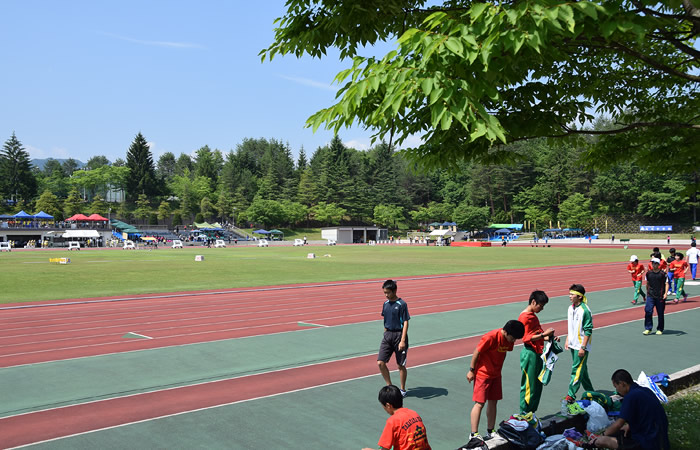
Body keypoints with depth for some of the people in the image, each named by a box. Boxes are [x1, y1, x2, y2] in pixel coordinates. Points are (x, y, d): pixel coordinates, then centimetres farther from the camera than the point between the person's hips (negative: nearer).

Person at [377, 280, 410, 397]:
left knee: (401, 365, 5)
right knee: (380, 362, -2)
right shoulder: (386, 304, 8)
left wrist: (403, 340, -18)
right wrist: (385, 333, 17)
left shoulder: (402, 304, -11)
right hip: (387, 335, 6)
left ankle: (403, 389, 22)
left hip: (399, 335, -6)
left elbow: (405, 323, -13)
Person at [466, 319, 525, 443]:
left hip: (496, 374, 7)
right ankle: (473, 434, 0)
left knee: (493, 402, 12)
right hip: (483, 373, -7)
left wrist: (497, 370, 16)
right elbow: (477, 352, -18)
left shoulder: (509, 339, -3)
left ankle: (490, 431, 25)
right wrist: (471, 370, -12)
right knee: (479, 403, -6)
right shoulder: (491, 337, -25)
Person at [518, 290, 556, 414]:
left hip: (537, 354, 10)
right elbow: (527, 338, -19)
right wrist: (544, 334, -19)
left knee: (538, 386, 14)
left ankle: (531, 414, 21)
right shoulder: (525, 317, -15)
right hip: (530, 354, -10)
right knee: (529, 386, -3)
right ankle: (524, 414, 6)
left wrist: (549, 338, 8)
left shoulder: (533, 316, 15)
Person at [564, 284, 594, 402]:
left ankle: (571, 395, -2)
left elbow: (588, 330, -16)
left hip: (581, 346, -8)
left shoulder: (585, 310, -17)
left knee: (577, 370, -6)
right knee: (582, 369, 16)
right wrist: (567, 340, 14)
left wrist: (583, 347, -18)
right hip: (573, 344, 8)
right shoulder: (570, 308, 7)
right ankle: (590, 392, 29)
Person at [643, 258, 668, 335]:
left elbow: (666, 284, -3)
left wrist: (665, 293, -15)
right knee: (648, 311, -9)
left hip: (660, 297, -2)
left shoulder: (663, 274, -4)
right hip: (650, 296, 2)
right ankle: (648, 329, -2)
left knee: (660, 314, 7)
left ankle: (660, 329, 20)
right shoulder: (649, 273, 6)